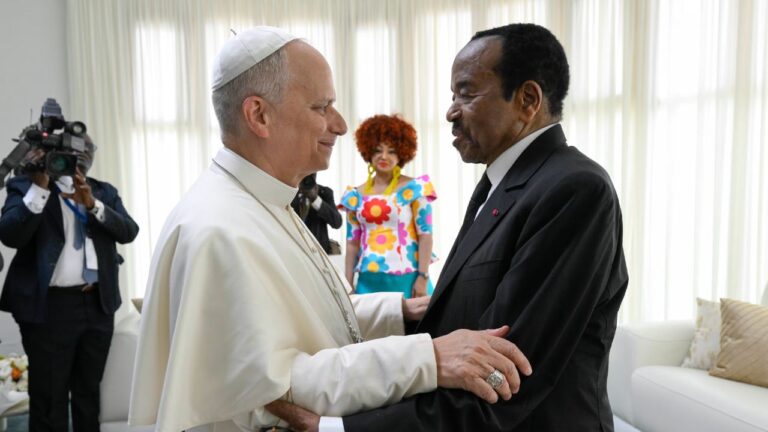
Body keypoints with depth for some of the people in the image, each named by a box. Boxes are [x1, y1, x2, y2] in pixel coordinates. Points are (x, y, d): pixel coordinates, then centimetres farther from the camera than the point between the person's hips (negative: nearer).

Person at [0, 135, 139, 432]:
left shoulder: (104, 191, 11)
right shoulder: (27, 185, 0)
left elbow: (129, 232, -2)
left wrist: (92, 204, -15)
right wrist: (40, 186, -21)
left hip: (99, 304, 4)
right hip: (50, 306, -3)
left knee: (90, 393, 16)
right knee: (48, 399, 5)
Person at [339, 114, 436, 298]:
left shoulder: (414, 189, -1)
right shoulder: (356, 195, 8)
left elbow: (425, 235, -5)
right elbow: (352, 242, 9)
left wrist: (423, 277, -11)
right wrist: (348, 284, 6)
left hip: (406, 279, -3)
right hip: (369, 281, 3)